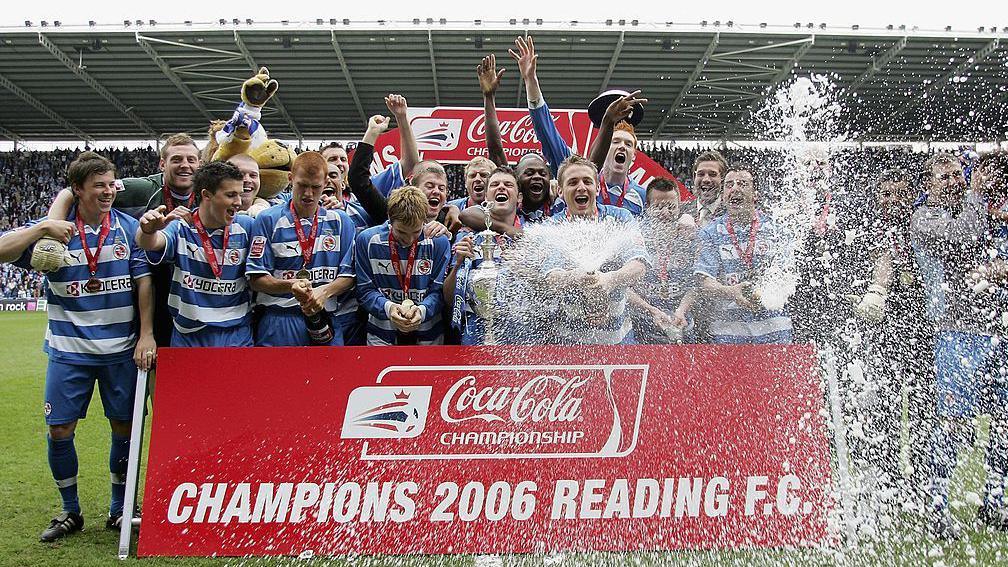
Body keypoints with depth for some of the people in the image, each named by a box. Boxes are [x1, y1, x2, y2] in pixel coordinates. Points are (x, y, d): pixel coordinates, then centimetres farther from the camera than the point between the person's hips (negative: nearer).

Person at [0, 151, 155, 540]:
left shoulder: (129, 227, -1)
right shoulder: (55, 229, -1)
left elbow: (144, 281, -2)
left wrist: (146, 335, -7)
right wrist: (42, 228, -23)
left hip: (122, 348, 0)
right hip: (69, 349, 0)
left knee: (124, 429, 6)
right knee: (59, 431, 3)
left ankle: (119, 509, 24)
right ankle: (70, 512, 24)